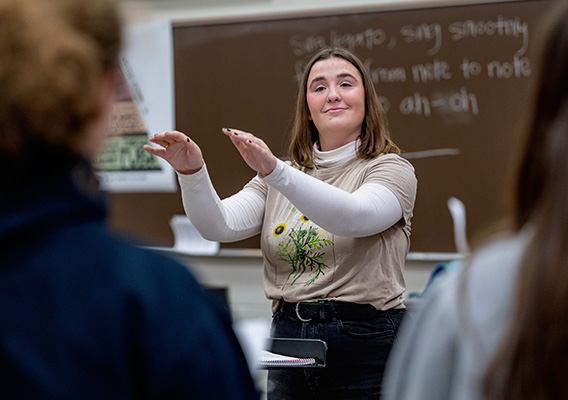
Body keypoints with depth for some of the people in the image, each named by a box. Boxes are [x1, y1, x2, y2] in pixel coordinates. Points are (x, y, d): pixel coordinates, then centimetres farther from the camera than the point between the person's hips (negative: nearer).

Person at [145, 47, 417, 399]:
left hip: (366, 343, -4)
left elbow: (354, 217, -24)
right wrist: (193, 173, -19)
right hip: (288, 338, 4)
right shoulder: (286, 176, 14)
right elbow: (220, 226, 0)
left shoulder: (392, 169, -2)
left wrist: (273, 170, -35)